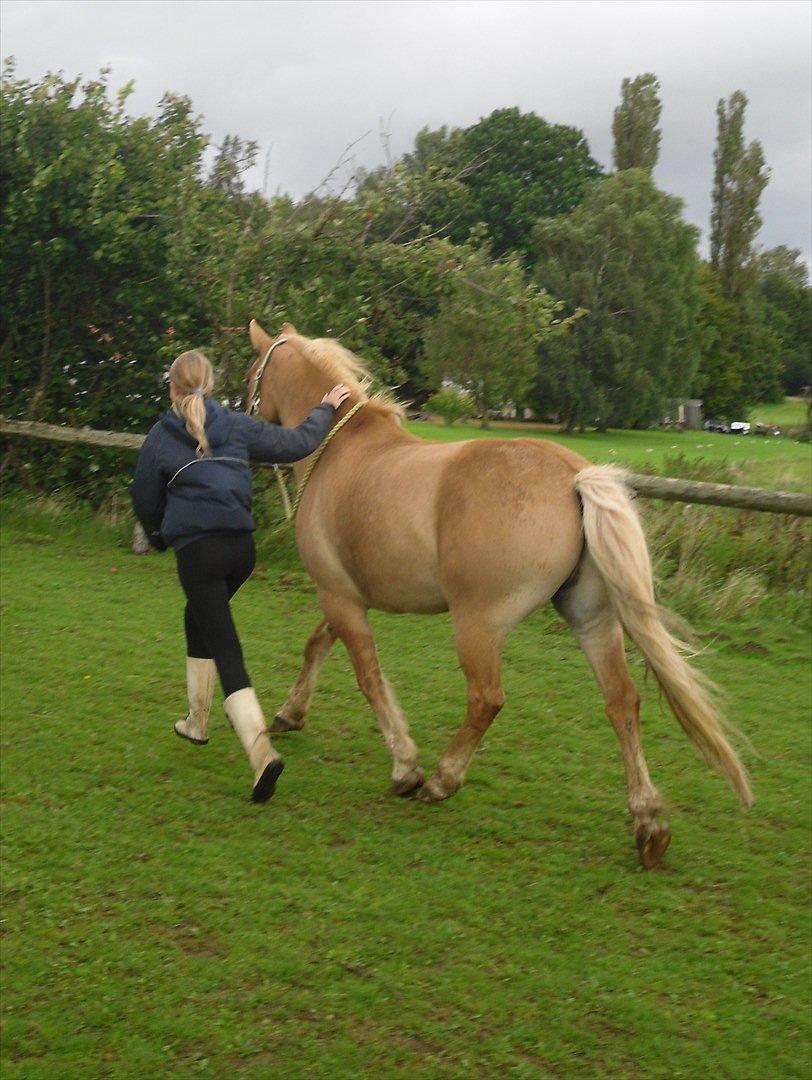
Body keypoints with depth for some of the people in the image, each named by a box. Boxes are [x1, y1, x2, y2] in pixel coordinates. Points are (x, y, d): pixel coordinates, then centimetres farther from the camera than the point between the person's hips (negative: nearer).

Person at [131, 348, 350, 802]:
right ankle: (198, 721, 38)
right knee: (198, 620, 29)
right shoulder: (238, 426, 6)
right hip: (242, 546, 5)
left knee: (226, 651, -8)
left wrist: (159, 537, 28)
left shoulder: (160, 438, 0)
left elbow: (145, 500, 8)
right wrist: (326, 410, 28)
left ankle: (261, 749, -23)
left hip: (196, 549, -5)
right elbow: (296, 443, 11)